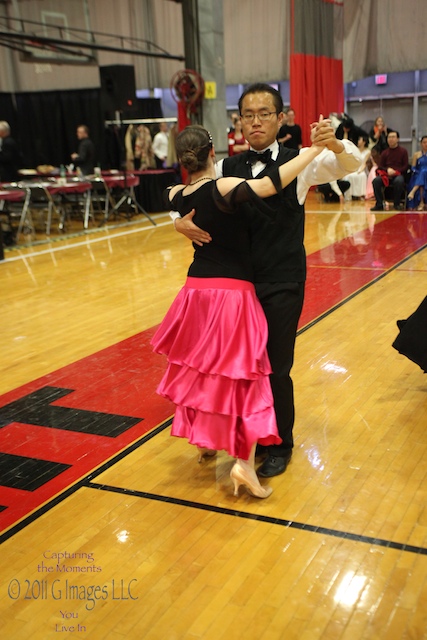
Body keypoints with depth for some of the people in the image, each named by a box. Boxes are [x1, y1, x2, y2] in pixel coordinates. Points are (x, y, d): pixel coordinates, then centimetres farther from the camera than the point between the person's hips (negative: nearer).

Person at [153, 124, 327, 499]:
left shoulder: (177, 196, 1)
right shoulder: (224, 188, -18)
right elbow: (271, 185, -32)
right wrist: (313, 150, -23)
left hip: (196, 291, 6)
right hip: (233, 294, -6)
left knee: (201, 370, 21)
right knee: (242, 375, 1)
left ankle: (205, 440, 36)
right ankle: (245, 463, -4)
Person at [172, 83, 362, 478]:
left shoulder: (298, 162, -4)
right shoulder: (227, 168, 4)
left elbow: (350, 165, -15)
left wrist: (334, 144, -37)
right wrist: (180, 221, -13)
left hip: (282, 285, -3)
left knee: (276, 368, 6)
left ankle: (280, 445, 29)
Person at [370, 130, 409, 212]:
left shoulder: (403, 151, 8)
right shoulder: (385, 152, 15)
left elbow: (405, 166, 3)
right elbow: (380, 166, 11)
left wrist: (395, 171, -13)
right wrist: (387, 169, -10)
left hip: (398, 174, -2)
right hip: (386, 174, 3)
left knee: (399, 181, -39)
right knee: (375, 181, -29)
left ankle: (396, 204, -21)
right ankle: (379, 205, -24)